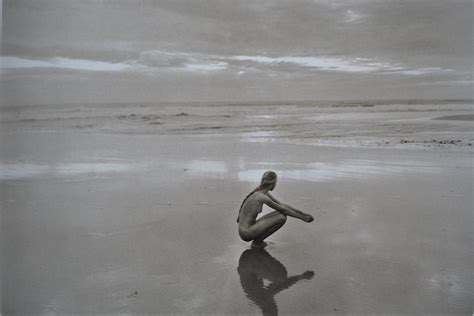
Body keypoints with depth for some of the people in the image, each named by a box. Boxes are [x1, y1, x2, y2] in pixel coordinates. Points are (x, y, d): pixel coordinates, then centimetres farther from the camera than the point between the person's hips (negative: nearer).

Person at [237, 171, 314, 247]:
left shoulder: (262, 192, 8)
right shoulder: (263, 197, -21)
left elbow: (282, 205, 13)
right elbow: (284, 209, -12)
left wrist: (303, 213, 10)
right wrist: (302, 217, 0)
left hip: (247, 229, 9)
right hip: (247, 233, -9)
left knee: (281, 213, 7)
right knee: (282, 218, -15)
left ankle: (257, 240, 9)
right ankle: (257, 241, -4)